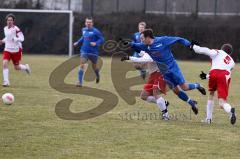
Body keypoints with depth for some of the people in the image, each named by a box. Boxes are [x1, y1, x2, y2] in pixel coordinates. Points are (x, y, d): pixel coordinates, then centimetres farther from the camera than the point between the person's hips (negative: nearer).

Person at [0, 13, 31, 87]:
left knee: (16, 67, 8)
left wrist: (15, 39, -38)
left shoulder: (16, 29, -17)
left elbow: (22, 38, -20)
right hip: (7, 50, 5)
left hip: (16, 50, -5)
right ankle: (6, 82, -12)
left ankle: (26, 67, 43)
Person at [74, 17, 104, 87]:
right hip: (84, 52, 3)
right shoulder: (83, 30, 7)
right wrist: (78, 42, 15)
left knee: (94, 66, 15)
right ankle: (80, 82, -16)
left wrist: (96, 43, -24)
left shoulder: (95, 31, -10)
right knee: (82, 65, -15)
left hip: (93, 52, -3)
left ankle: (98, 75, 50)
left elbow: (102, 39, -8)